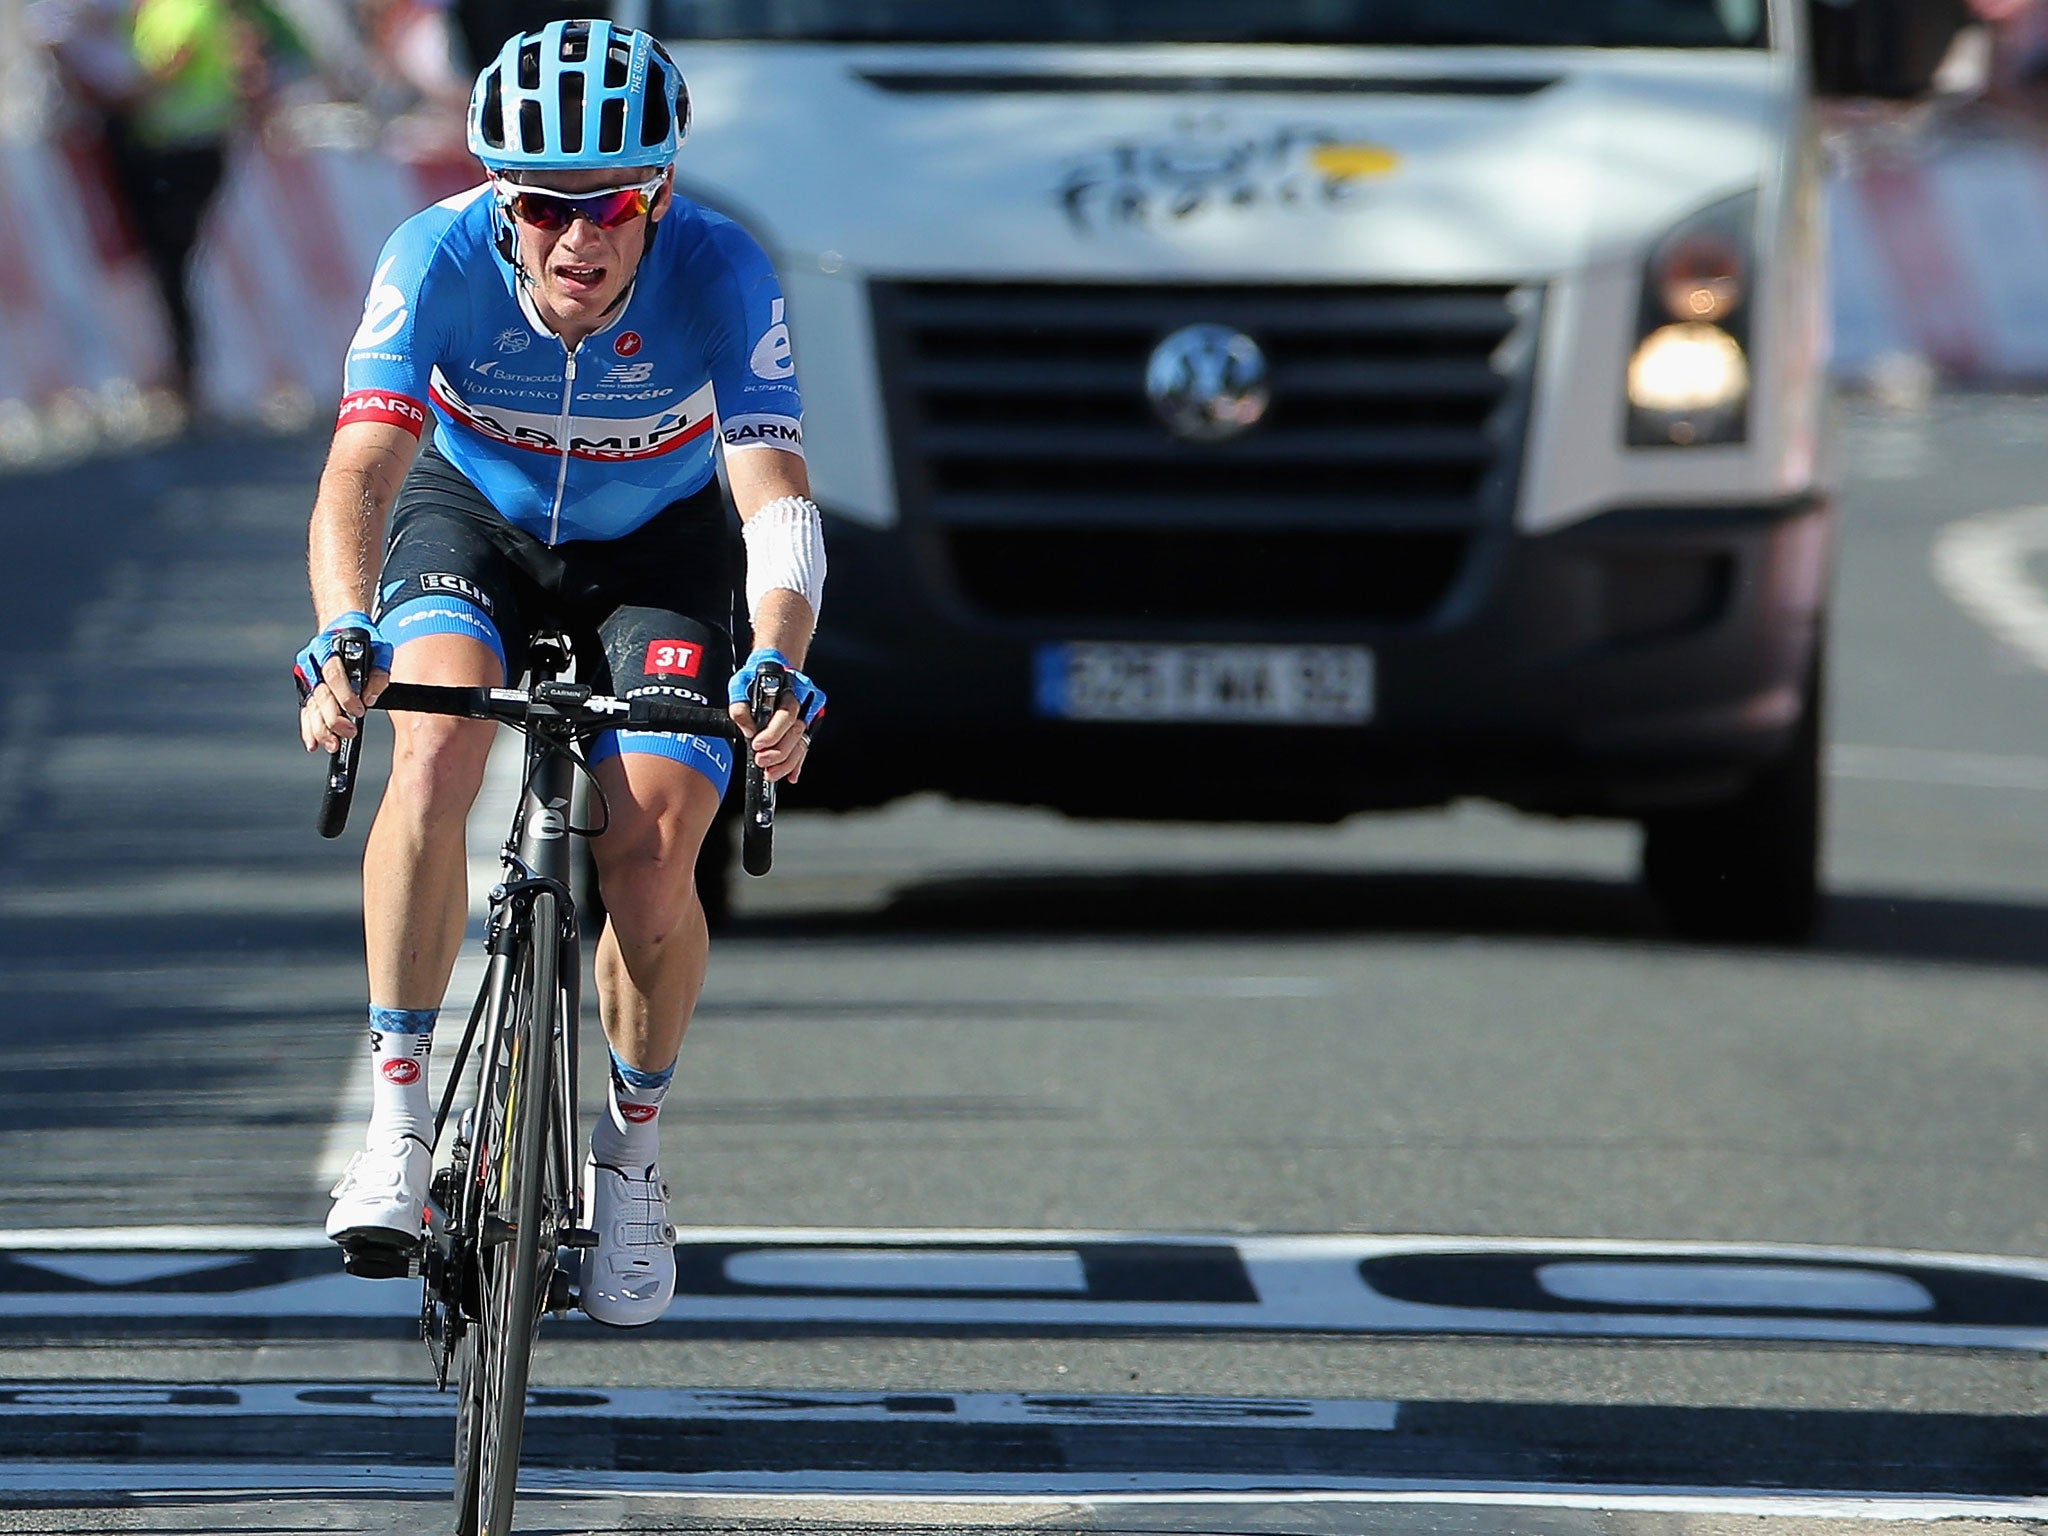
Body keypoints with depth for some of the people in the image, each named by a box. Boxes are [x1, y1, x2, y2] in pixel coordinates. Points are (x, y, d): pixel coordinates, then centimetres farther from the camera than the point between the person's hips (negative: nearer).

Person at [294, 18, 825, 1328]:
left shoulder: (720, 275, -31)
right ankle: (399, 1115, -20)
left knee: (652, 855, -18)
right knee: (438, 743, -30)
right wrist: (346, 639, -56)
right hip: (476, 520, 0)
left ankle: (634, 1146, 10)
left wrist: (777, 672, -56)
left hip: (657, 545, 0)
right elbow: (360, 473, -37)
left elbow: (779, 497, -38)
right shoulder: (441, 260, -30)